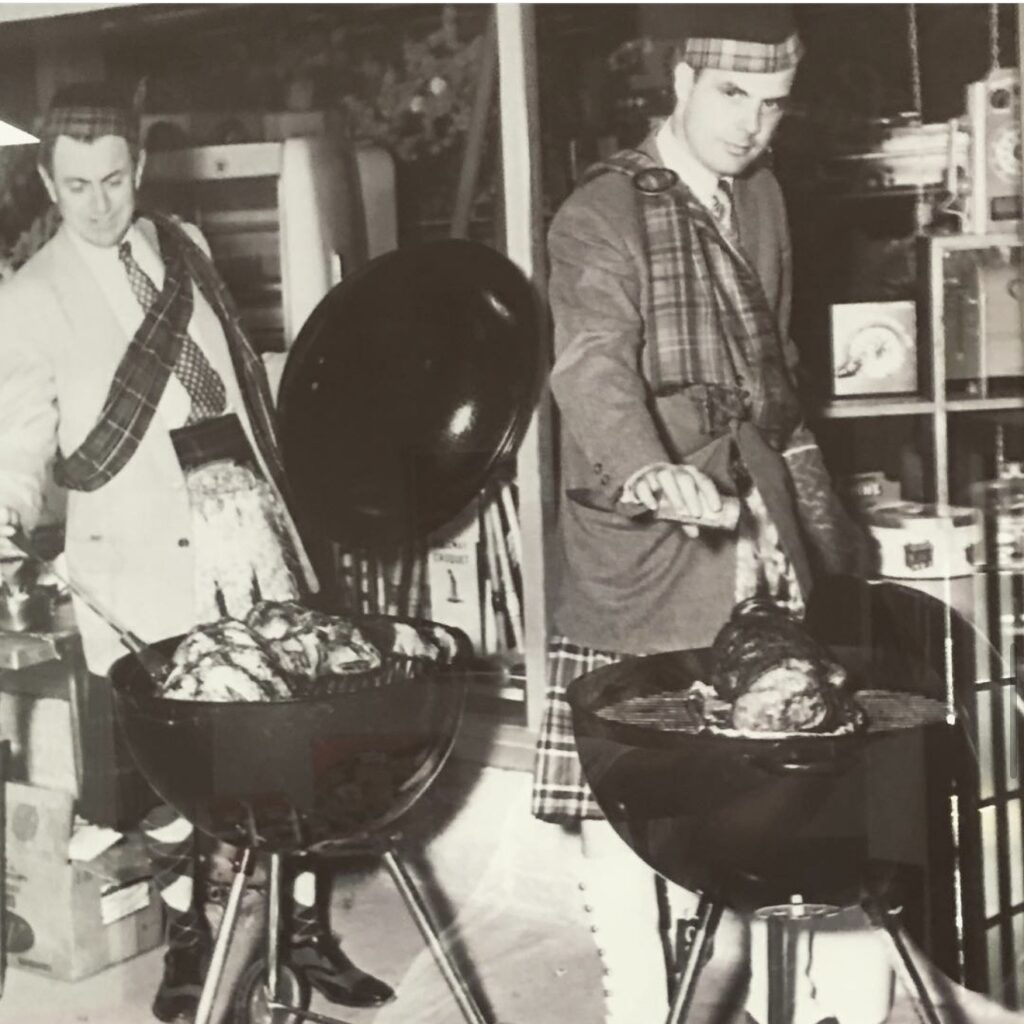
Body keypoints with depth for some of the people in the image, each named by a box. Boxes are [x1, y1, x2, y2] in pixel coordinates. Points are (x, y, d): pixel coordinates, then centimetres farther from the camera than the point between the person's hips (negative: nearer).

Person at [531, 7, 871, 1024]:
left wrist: (804, 487, 19)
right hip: (640, 536, -6)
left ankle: (683, 929, 25)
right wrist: (655, 476, -41)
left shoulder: (761, 195, 14)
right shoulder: (602, 214, -9)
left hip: (753, 528, 6)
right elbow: (592, 368, -24)